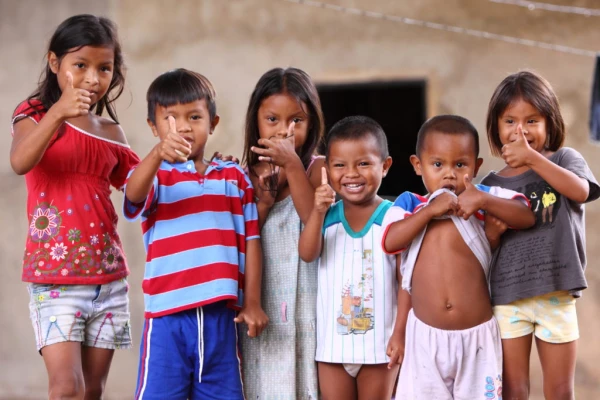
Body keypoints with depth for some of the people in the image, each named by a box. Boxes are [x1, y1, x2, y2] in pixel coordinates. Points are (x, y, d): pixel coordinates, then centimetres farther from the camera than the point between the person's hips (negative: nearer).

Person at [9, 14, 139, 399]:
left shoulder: (111, 133, 11)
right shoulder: (36, 115, 0)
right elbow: (20, 162, -21)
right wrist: (58, 113, -35)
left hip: (108, 276, 4)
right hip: (54, 275, -4)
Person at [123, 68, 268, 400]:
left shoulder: (235, 177, 12)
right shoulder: (156, 175, 2)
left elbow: (251, 240, 11)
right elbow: (133, 195, -22)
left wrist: (252, 303, 5)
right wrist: (158, 154, -41)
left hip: (220, 315, 3)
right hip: (169, 314, -3)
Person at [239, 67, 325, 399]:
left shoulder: (317, 169, -1)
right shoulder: (246, 177, 6)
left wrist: (293, 165, -19)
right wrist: (262, 203, -12)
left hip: (306, 305, -2)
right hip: (261, 305, 2)